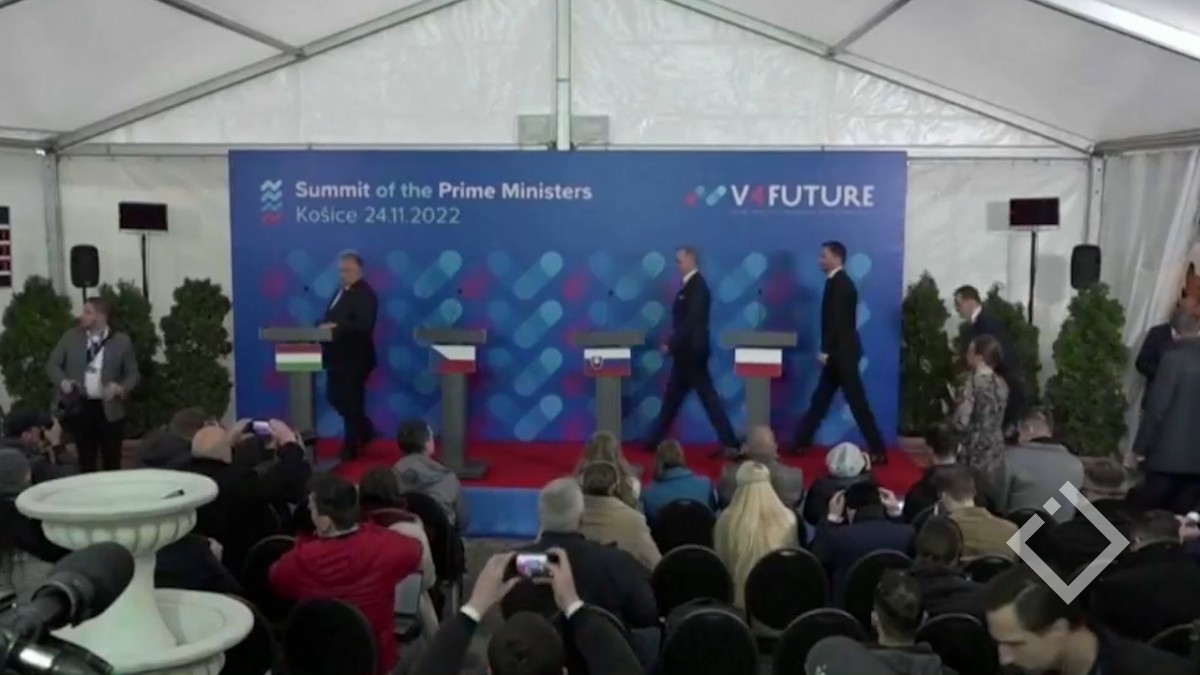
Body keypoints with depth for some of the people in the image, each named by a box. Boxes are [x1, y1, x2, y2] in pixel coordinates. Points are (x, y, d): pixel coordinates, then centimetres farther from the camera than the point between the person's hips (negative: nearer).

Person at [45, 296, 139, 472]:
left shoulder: (121, 341, -2)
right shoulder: (71, 336, 4)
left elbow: (133, 373, 4)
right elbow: (52, 364, 8)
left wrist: (121, 388, -16)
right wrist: (63, 381, -11)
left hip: (110, 409, -2)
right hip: (80, 408, 2)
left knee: (112, 462, 6)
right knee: (86, 462, 9)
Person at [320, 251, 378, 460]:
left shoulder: (366, 294, -14)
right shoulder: (341, 291, 15)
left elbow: (363, 325, -26)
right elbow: (333, 318, 18)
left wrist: (335, 327, -29)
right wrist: (325, 326, -4)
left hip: (355, 357, -9)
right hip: (338, 355, 9)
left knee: (351, 401, -1)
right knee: (334, 396, 13)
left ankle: (351, 446, 12)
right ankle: (365, 431, 30)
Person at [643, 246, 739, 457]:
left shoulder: (697, 286, -15)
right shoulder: (690, 285, 14)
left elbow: (692, 321, -22)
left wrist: (671, 345, -19)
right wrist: (673, 344, 10)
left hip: (692, 352, -10)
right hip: (685, 352, 10)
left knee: (707, 397, -7)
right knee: (672, 398, 14)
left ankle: (729, 443, -4)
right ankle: (655, 441, 21)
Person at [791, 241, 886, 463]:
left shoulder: (840, 283, -15)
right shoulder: (837, 282, 14)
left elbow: (837, 320, -21)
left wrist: (825, 351, -20)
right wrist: (828, 351, 16)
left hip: (842, 352, -10)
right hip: (838, 352, 10)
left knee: (857, 403, -6)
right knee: (819, 400, 12)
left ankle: (879, 451, -2)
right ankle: (800, 443, 18)